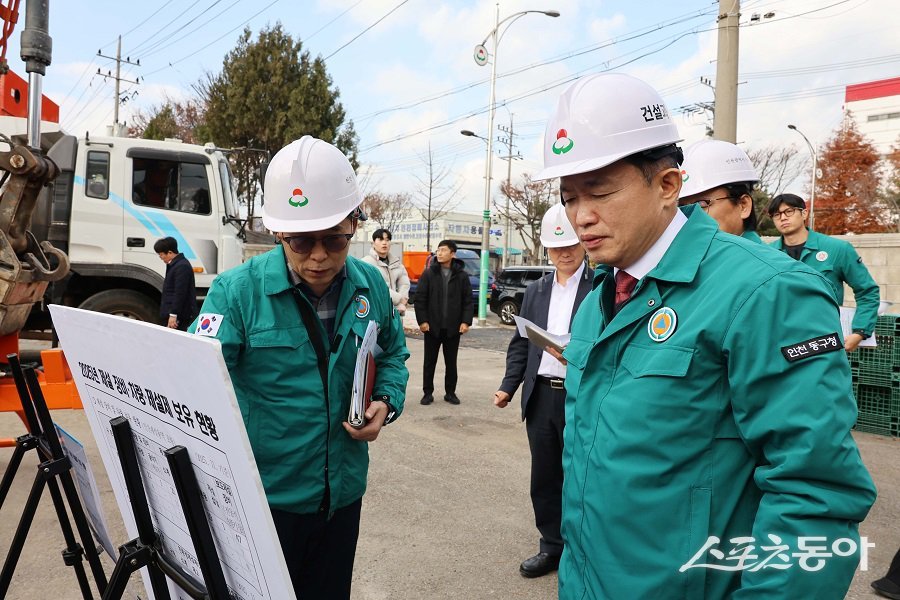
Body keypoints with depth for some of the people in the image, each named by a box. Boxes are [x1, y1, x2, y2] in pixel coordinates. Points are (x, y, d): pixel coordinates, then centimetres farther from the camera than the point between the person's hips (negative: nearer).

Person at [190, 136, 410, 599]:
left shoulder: (370, 286, -3)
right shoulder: (237, 291, -16)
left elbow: (392, 353, 12)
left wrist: (387, 402, -6)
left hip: (342, 493, 4)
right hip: (264, 497, -4)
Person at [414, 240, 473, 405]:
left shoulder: (462, 275, 2)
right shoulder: (428, 273, -1)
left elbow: (468, 300, 2)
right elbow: (420, 298, -2)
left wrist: (466, 321, -6)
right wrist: (422, 320, -9)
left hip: (453, 327, 1)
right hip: (432, 326, 0)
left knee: (451, 362, 10)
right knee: (430, 361, 8)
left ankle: (450, 392, 22)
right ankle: (428, 392, 18)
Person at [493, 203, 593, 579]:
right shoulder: (535, 291, 12)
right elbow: (521, 344, 13)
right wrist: (508, 386, 4)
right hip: (541, 396, 5)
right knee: (544, 477, 15)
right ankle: (552, 546, 32)